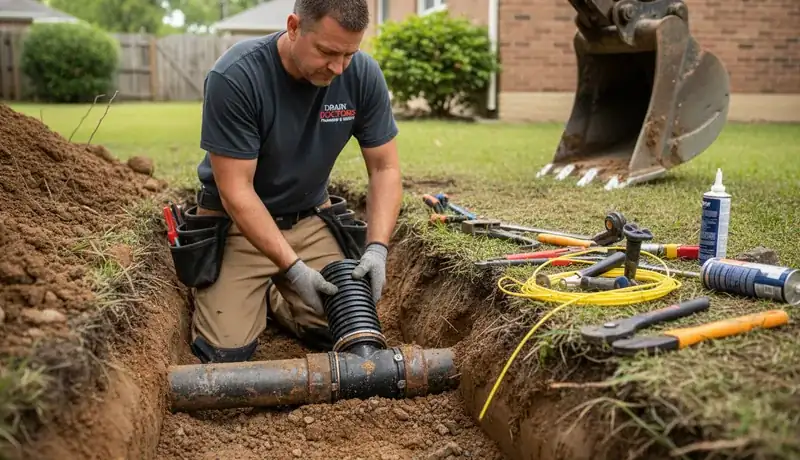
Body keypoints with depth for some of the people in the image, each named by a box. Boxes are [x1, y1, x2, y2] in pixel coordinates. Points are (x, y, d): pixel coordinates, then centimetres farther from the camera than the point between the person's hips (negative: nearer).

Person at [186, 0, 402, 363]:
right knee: (227, 352, -13)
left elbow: (385, 169, -7)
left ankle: (274, 296, 22)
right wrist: (293, 268, -27)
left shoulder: (364, 75, -14)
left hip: (311, 218, 4)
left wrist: (377, 248, -21)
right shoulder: (235, 76, -26)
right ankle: (254, 294, 21)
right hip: (235, 221, -3)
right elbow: (236, 191, -23)